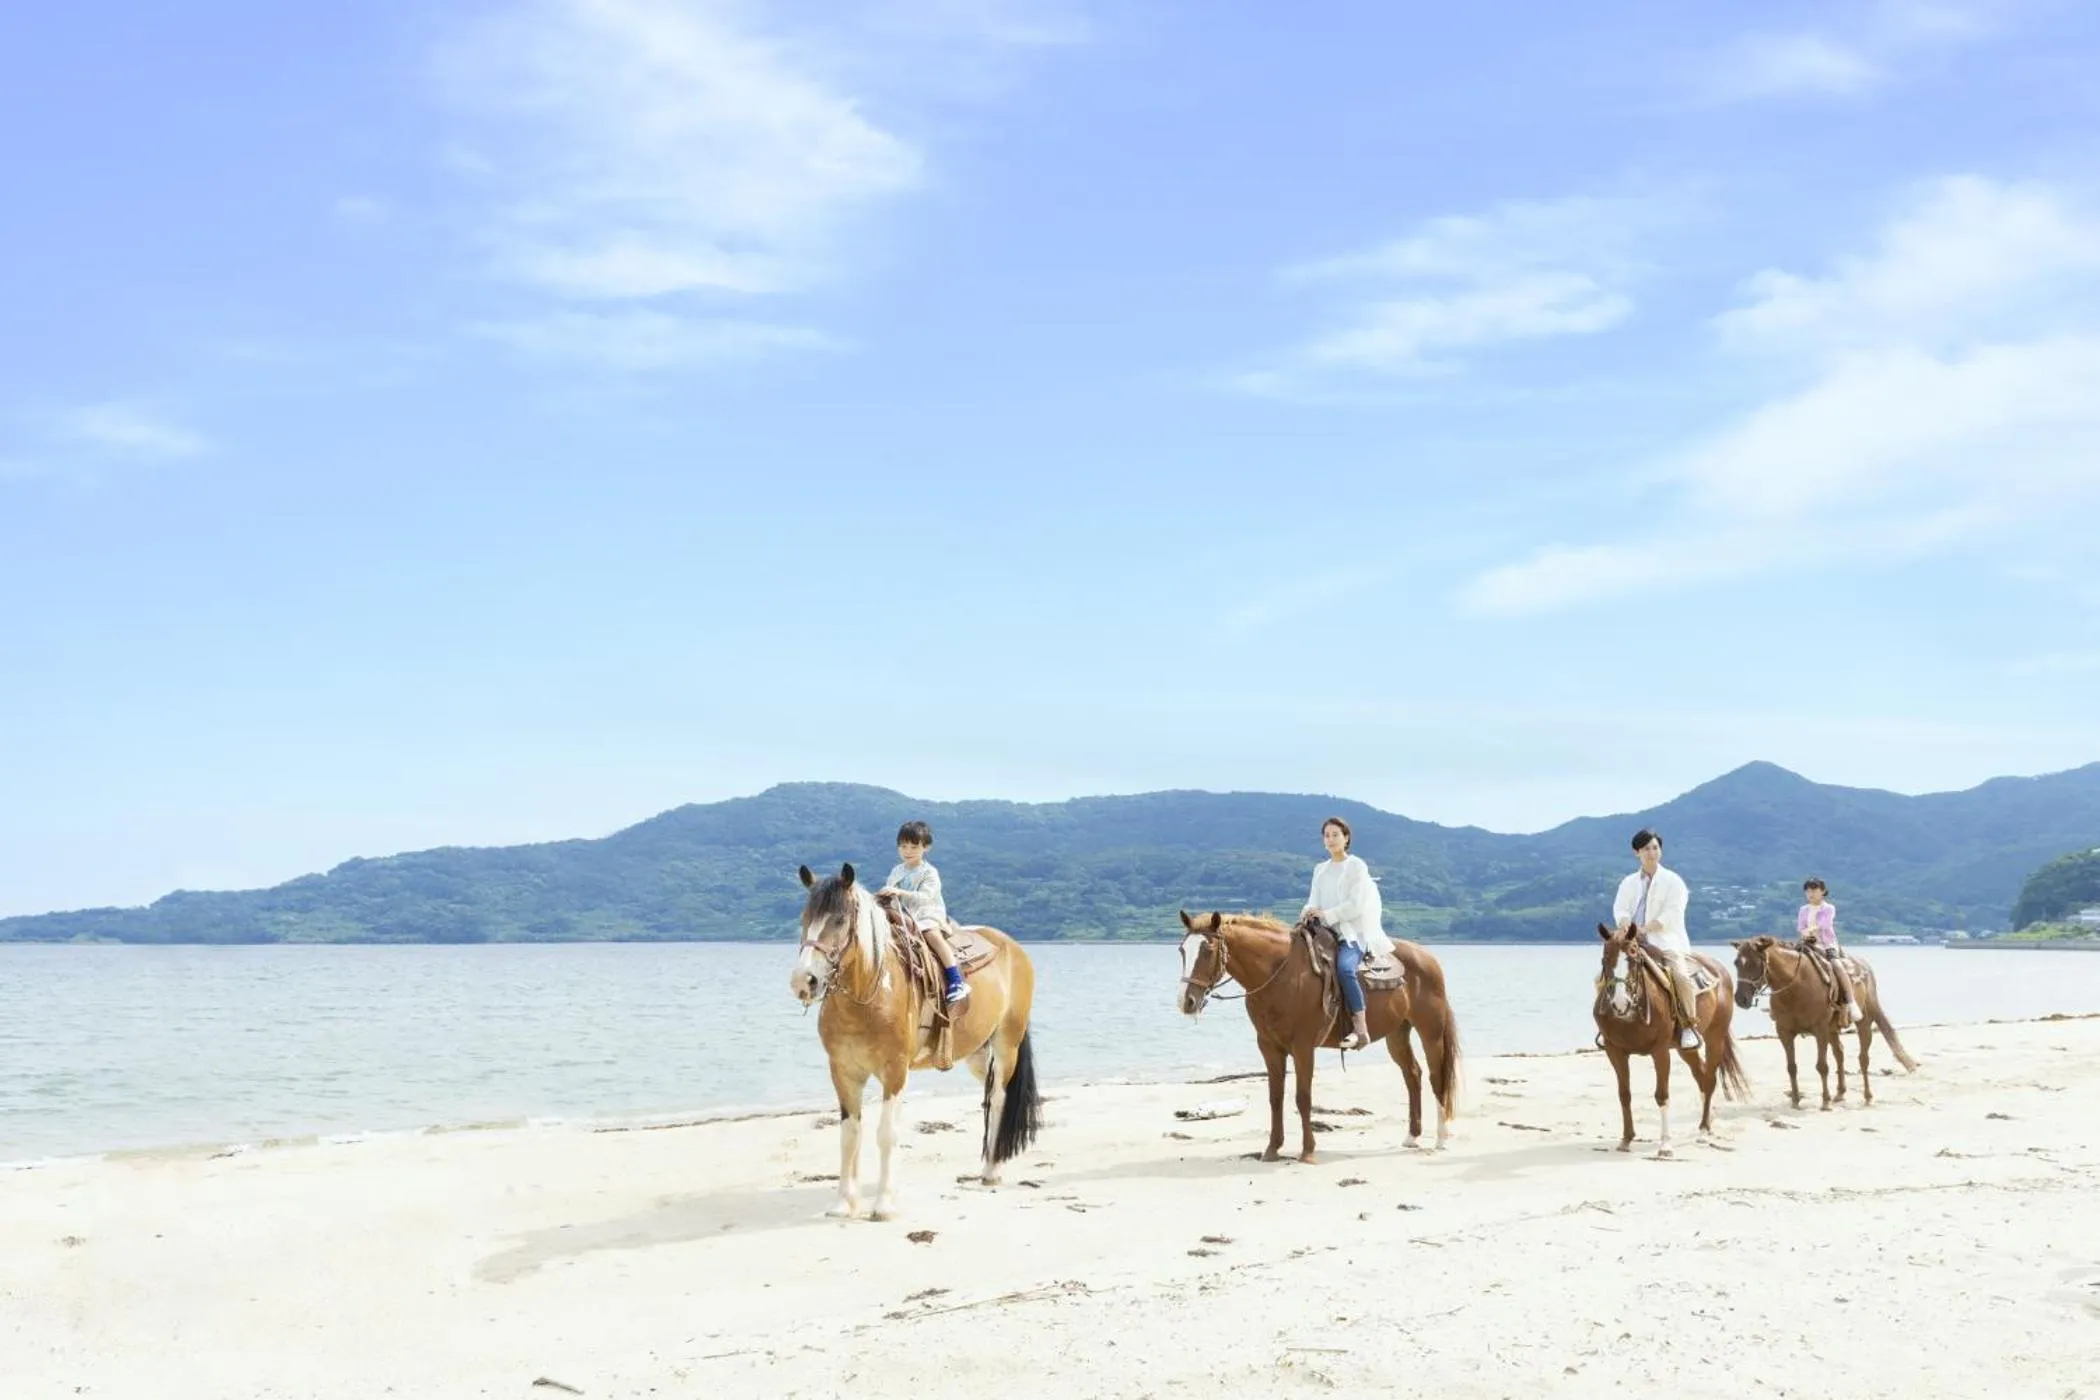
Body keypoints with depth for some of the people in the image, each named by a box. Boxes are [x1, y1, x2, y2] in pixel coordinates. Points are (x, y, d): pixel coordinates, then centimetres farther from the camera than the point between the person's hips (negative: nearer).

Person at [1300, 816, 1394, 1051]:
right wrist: (1309, 911, -12)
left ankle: (1361, 1030, -33)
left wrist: (1327, 914, -16)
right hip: (1327, 933, 7)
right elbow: (1314, 900, 11)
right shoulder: (1320, 870, 18)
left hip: (1354, 932, -7)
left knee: (1344, 967, -34)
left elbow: (1356, 905, -9)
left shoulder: (1356, 866, 0)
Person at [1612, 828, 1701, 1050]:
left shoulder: (1672, 880, 2)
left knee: (1681, 975, -29)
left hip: (1666, 941, -4)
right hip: (1634, 943, 4)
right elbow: (1620, 909, 5)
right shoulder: (1629, 883, 16)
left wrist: (1645, 928, -20)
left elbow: (1672, 914, -9)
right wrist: (1626, 925, -19)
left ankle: (1690, 1027, -18)